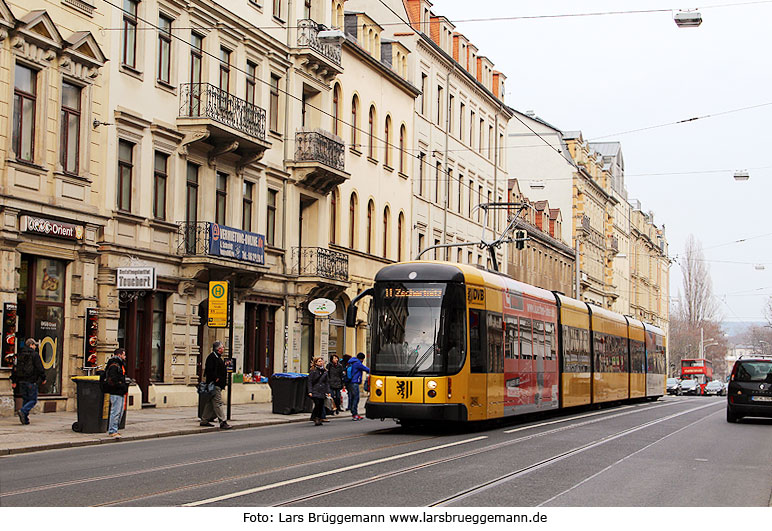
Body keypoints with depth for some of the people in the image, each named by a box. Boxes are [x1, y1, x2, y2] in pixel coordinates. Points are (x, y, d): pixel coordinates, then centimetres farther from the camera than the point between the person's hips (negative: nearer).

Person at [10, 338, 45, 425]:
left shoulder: (20, 355, 11)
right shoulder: (35, 355, -9)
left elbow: (15, 368, 14)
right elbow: (40, 368, -10)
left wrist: (14, 381, 19)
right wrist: (43, 378, 2)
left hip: (22, 381, 6)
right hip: (32, 381, -6)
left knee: (25, 399, 13)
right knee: (33, 400, -1)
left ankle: (25, 419, 8)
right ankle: (23, 411, -23)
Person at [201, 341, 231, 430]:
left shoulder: (218, 357, 19)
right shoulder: (212, 357, -13)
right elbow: (209, 369, -22)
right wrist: (215, 378, -19)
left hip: (219, 384, 10)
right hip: (215, 384, -10)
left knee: (210, 403, 14)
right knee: (218, 403, -10)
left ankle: (204, 420, 20)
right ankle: (223, 422, -12)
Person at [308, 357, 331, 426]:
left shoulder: (325, 371, 11)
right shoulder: (313, 371, -1)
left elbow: (327, 382, 13)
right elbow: (310, 382, -2)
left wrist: (328, 391, 5)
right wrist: (310, 391, -11)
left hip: (322, 392, 4)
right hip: (315, 391, -4)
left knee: (321, 405, 3)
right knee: (317, 405, -15)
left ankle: (319, 419, 12)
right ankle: (315, 418, -4)